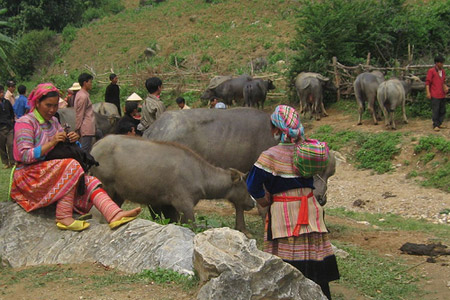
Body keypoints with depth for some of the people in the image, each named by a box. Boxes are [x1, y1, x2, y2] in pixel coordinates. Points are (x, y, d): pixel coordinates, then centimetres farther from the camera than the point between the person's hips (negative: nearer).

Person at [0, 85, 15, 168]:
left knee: (11, 144, -4)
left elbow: (12, 111, 22)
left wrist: (12, 119, 13)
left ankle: (12, 162, 3)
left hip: (9, 127, 2)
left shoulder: (7, 102, 8)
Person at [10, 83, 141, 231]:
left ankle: (115, 215, -40)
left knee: (89, 180, -17)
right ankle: (64, 218, -33)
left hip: (53, 173, 7)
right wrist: (51, 143, -27)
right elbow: (25, 156, -18)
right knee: (72, 165, -31)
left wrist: (73, 140, -10)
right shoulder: (25, 122, -8)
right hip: (29, 176, -7)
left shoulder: (53, 121, 15)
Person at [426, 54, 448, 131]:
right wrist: (428, 93, -16)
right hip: (435, 95, -7)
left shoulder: (443, 71, 13)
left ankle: (440, 123, 22)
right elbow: (427, 83, -9)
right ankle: (435, 125, 0)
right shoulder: (431, 71, -8)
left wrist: (445, 87, 4)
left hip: (442, 95, 7)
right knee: (435, 111, -5)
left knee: (442, 110, 12)